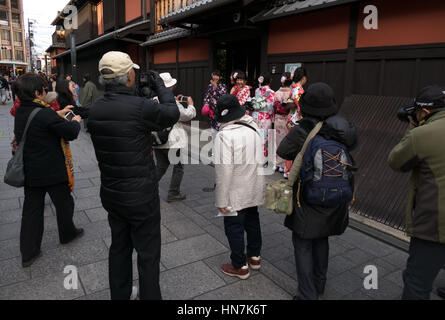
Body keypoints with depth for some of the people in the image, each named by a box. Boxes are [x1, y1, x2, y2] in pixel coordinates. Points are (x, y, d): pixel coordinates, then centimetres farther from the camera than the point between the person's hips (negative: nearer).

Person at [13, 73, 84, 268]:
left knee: (31, 209, 13)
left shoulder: (20, 112, 2)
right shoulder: (45, 114, -22)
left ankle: (28, 253, 19)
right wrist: (76, 121, -1)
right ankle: (67, 234, 37)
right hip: (53, 171, -7)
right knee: (64, 204, 16)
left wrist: (58, 115, 17)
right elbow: (71, 133, -20)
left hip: (30, 172, 7)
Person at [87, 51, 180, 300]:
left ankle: (119, 295, 40)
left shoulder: (95, 110, -2)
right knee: (148, 254, 9)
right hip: (141, 196, -7)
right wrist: (161, 87, 8)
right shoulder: (140, 107, -22)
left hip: (111, 193, 7)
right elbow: (173, 114, -6)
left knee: (119, 247, 23)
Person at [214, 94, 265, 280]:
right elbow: (260, 160, 7)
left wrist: (221, 201, -17)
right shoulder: (254, 128, -2)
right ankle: (255, 257, 41)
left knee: (234, 228, 10)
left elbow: (224, 171, -24)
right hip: (254, 188, 7)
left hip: (236, 193, -7)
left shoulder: (224, 135, -23)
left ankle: (240, 266, 24)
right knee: (252, 221, 23)